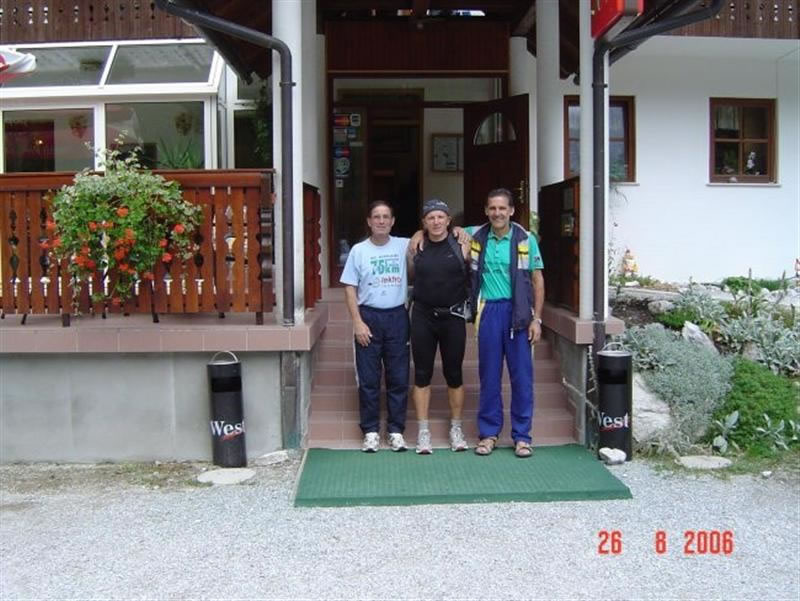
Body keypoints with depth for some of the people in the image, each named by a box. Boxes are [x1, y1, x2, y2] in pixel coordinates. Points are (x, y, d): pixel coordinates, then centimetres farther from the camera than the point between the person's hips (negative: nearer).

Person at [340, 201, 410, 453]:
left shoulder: (404, 246, 2)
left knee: (399, 377, 5)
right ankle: (370, 431, 14)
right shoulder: (359, 250, 1)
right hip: (369, 317, -1)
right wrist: (357, 322, -7)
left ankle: (396, 430, 16)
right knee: (368, 379, 4)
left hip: (397, 316, 1)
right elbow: (350, 288, 0)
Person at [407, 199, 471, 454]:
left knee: (454, 373, 7)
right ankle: (423, 431, 11)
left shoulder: (461, 246, -2)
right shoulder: (416, 248, 2)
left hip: (453, 316, -1)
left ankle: (456, 428, 21)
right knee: (422, 374, 3)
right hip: (423, 316, 1)